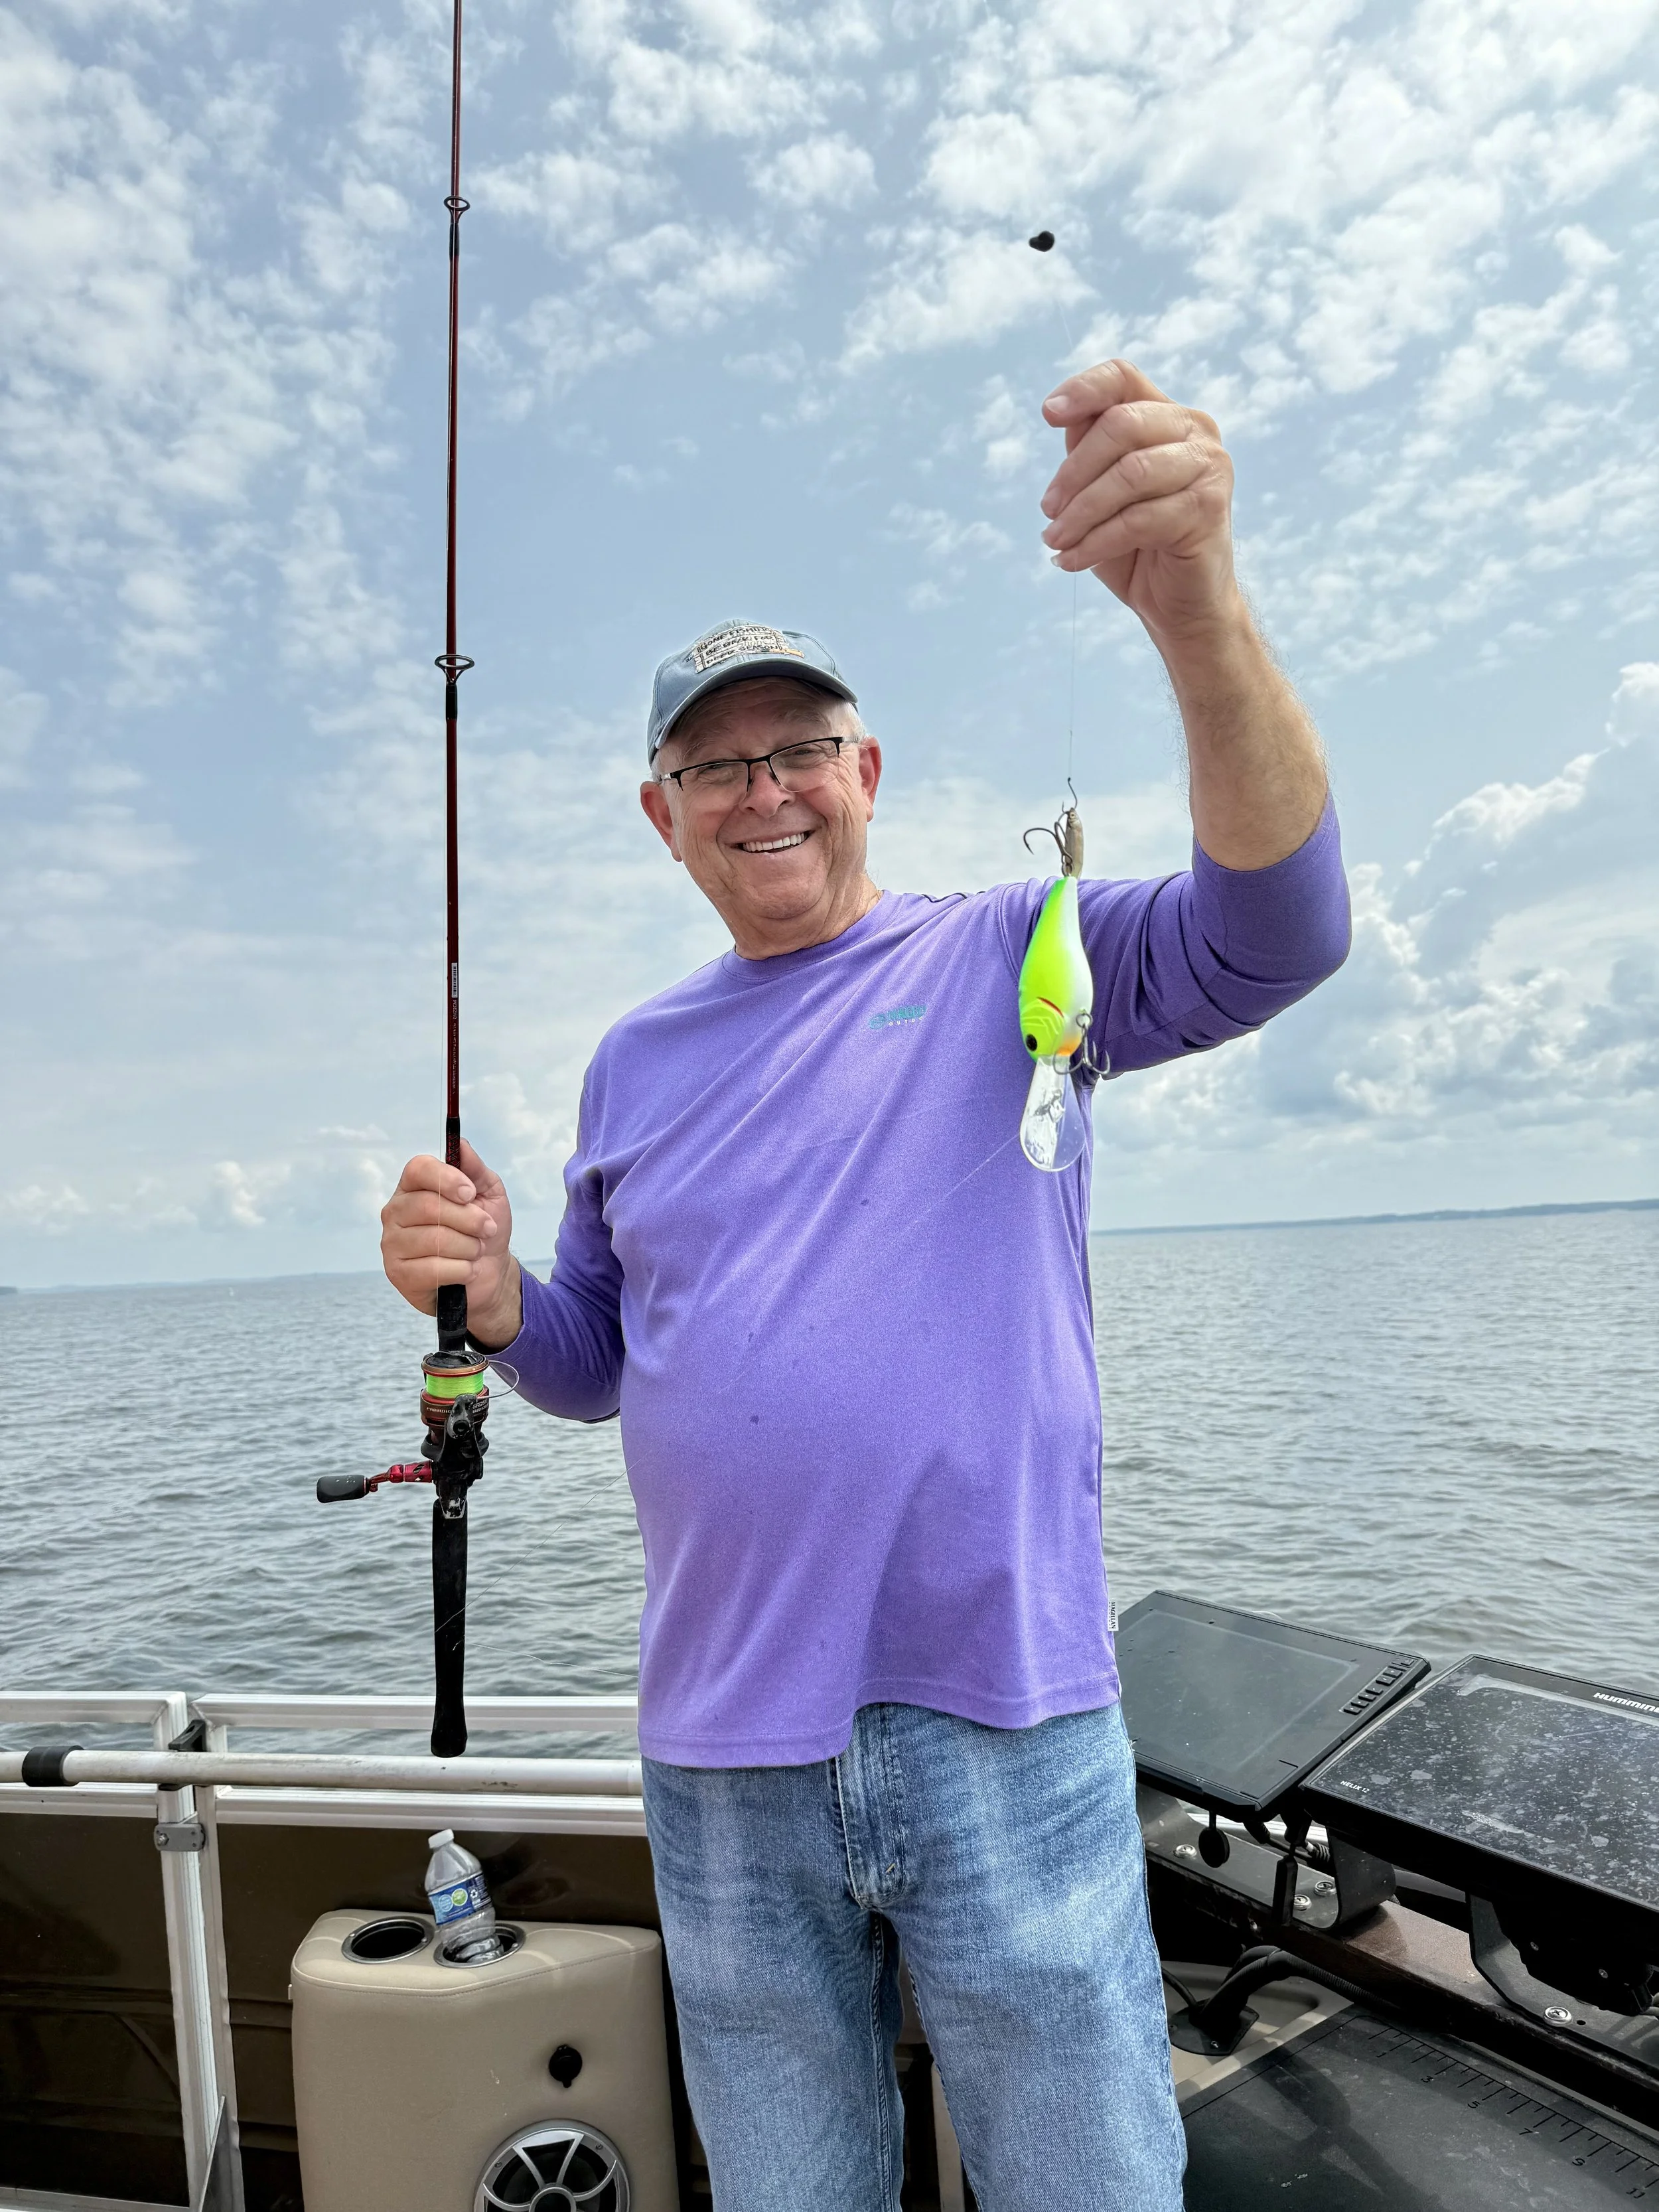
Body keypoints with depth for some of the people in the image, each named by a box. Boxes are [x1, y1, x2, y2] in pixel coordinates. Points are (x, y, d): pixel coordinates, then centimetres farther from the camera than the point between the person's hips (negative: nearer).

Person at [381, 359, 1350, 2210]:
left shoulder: (1007, 959, -3)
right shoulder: (634, 1062, 9)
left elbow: (1275, 932, -19)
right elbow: (596, 1365, 15)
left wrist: (1196, 615, -34)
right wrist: (486, 1293, -8)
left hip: (1002, 1733, -3)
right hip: (722, 1763, 4)